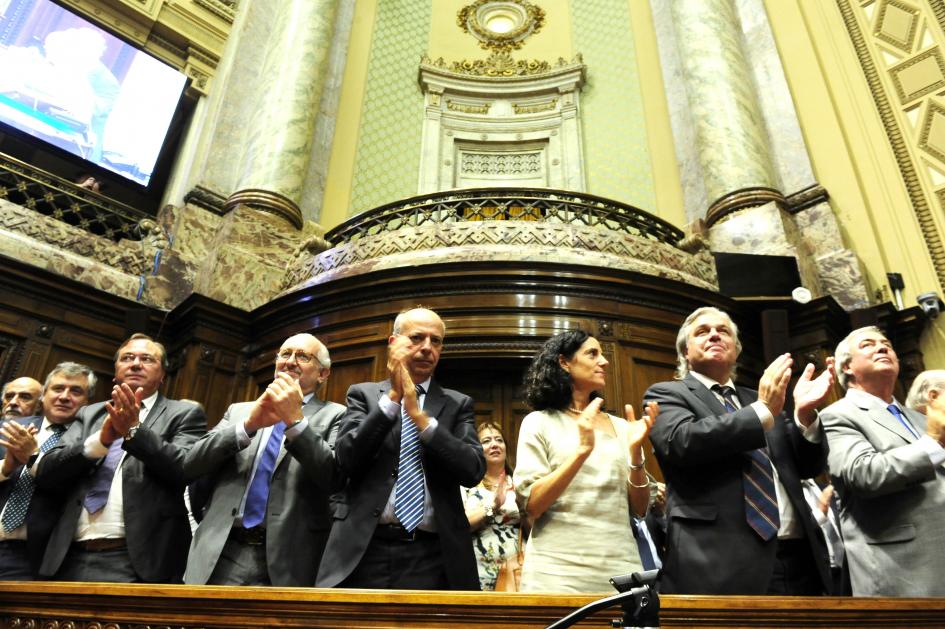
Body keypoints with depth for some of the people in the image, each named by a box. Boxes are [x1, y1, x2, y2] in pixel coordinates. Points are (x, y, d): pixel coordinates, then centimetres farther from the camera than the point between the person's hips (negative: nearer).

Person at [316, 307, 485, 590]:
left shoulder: (458, 404, 8)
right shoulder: (363, 394, 7)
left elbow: (473, 471, -5)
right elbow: (347, 459, -7)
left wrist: (421, 417, -13)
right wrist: (393, 396, -13)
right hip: (364, 551, 0)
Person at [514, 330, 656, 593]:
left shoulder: (620, 427, 10)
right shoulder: (539, 422, -1)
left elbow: (640, 508, 8)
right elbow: (531, 505, -10)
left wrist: (635, 451, -9)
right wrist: (582, 450, -20)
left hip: (621, 567, 4)